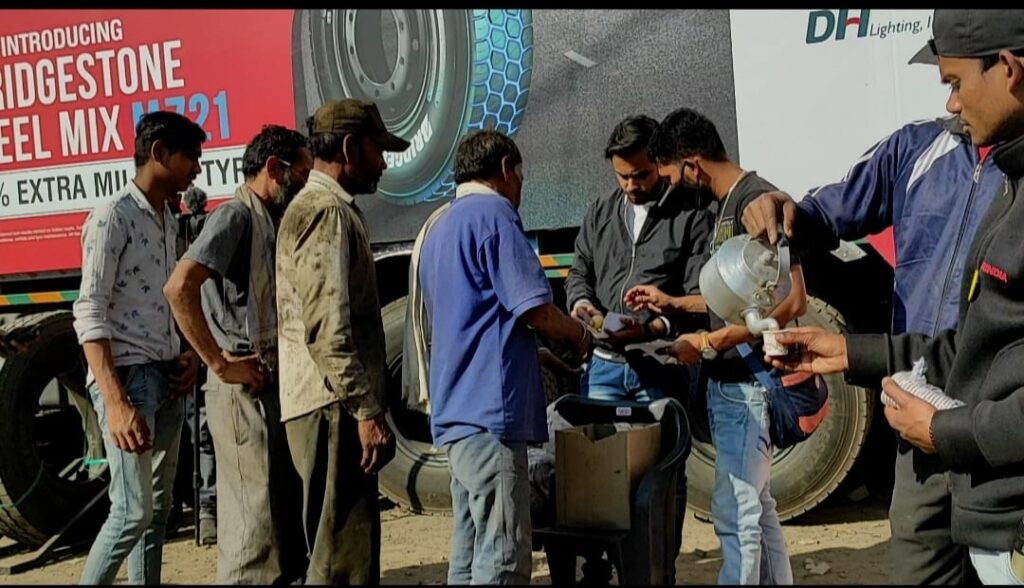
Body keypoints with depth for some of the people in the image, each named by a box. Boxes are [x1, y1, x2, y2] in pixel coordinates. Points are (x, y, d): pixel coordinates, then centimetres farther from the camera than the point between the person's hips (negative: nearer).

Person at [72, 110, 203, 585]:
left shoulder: (168, 221, 14)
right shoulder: (113, 216, -11)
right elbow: (89, 314, -18)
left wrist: (188, 355, 6)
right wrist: (116, 402, -27)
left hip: (167, 377, 8)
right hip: (128, 375, -8)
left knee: (159, 507, 11)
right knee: (134, 510, -10)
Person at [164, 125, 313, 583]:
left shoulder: (271, 221, 17)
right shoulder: (237, 215, -11)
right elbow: (179, 287, -24)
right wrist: (220, 364, -21)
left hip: (275, 386, 9)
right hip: (245, 390, -9)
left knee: (286, 509, 16)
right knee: (256, 516, -7)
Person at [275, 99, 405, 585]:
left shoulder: (317, 207, 21)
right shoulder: (328, 212, -12)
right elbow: (328, 329, -22)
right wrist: (367, 411, -21)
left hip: (335, 406, 11)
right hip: (336, 407, -11)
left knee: (339, 547, 16)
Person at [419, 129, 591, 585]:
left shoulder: (439, 229, 21)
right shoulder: (493, 214, -8)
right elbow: (536, 310, -15)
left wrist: (545, 355, 27)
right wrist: (579, 335, 5)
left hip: (456, 412, 10)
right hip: (490, 411, -10)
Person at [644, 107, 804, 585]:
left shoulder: (758, 200, -14)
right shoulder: (727, 205, 14)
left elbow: (790, 301, -21)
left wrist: (711, 343, -19)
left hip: (747, 382, -10)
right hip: (728, 382, 10)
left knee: (735, 513, -7)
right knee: (755, 506, 16)